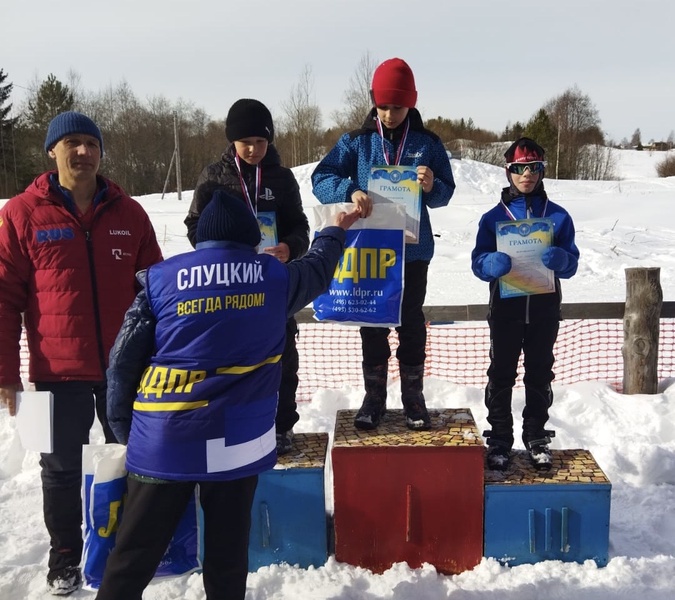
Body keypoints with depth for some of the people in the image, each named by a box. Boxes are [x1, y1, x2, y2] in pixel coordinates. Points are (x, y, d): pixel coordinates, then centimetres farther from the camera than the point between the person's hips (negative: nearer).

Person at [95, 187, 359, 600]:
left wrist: (124, 427, 14)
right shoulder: (275, 276, 5)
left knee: (135, 553, 9)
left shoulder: (162, 278, 2)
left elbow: (124, 360, 2)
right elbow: (318, 269, 27)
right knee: (227, 551, 12)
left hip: (163, 440, 0)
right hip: (238, 440, 0)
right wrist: (336, 232, 46)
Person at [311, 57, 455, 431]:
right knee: (372, 326, 8)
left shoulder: (428, 143, 1)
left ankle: (414, 399, 20)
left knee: (412, 325, 8)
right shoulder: (356, 141, 0)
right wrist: (350, 191, -27)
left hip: (413, 251, 0)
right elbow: (321, 178, -7)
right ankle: (374, 398, 20)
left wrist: (432, 187, -20)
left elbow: (446, 193, 3)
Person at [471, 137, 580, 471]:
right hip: (505, 308, -1)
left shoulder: (558, 216, 3)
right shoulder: (493, 217, 0)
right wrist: (494, 263, -26)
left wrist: (560, 259, -23)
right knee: (501, 375, 6)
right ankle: (499, 438, 18)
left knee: (540, 376, 11)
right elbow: (478, 262, -3)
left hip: (544, 309, 1)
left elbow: (571, 264, 1)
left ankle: (536, 437, 25)